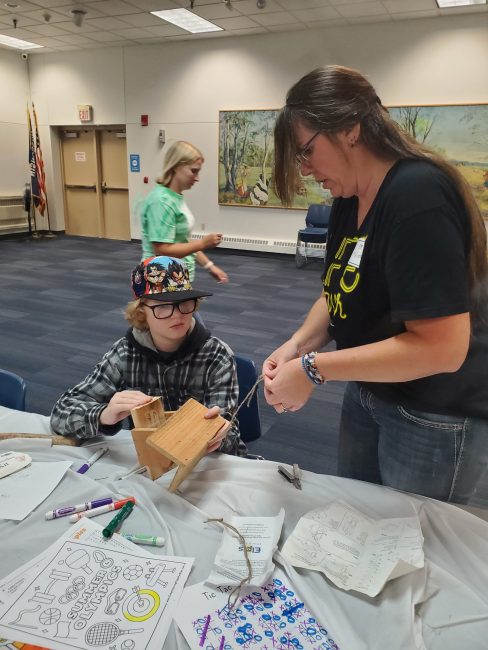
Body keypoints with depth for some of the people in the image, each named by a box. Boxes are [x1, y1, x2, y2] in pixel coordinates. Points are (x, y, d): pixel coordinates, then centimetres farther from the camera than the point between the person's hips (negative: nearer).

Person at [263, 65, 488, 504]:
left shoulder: (418, 196, -26)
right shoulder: (349, 200, 2)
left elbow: (442, 347, -30)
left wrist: (313, 368, -26)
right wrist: (298, 344, -10)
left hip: (435, 417, -8)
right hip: (368, 393, 8)